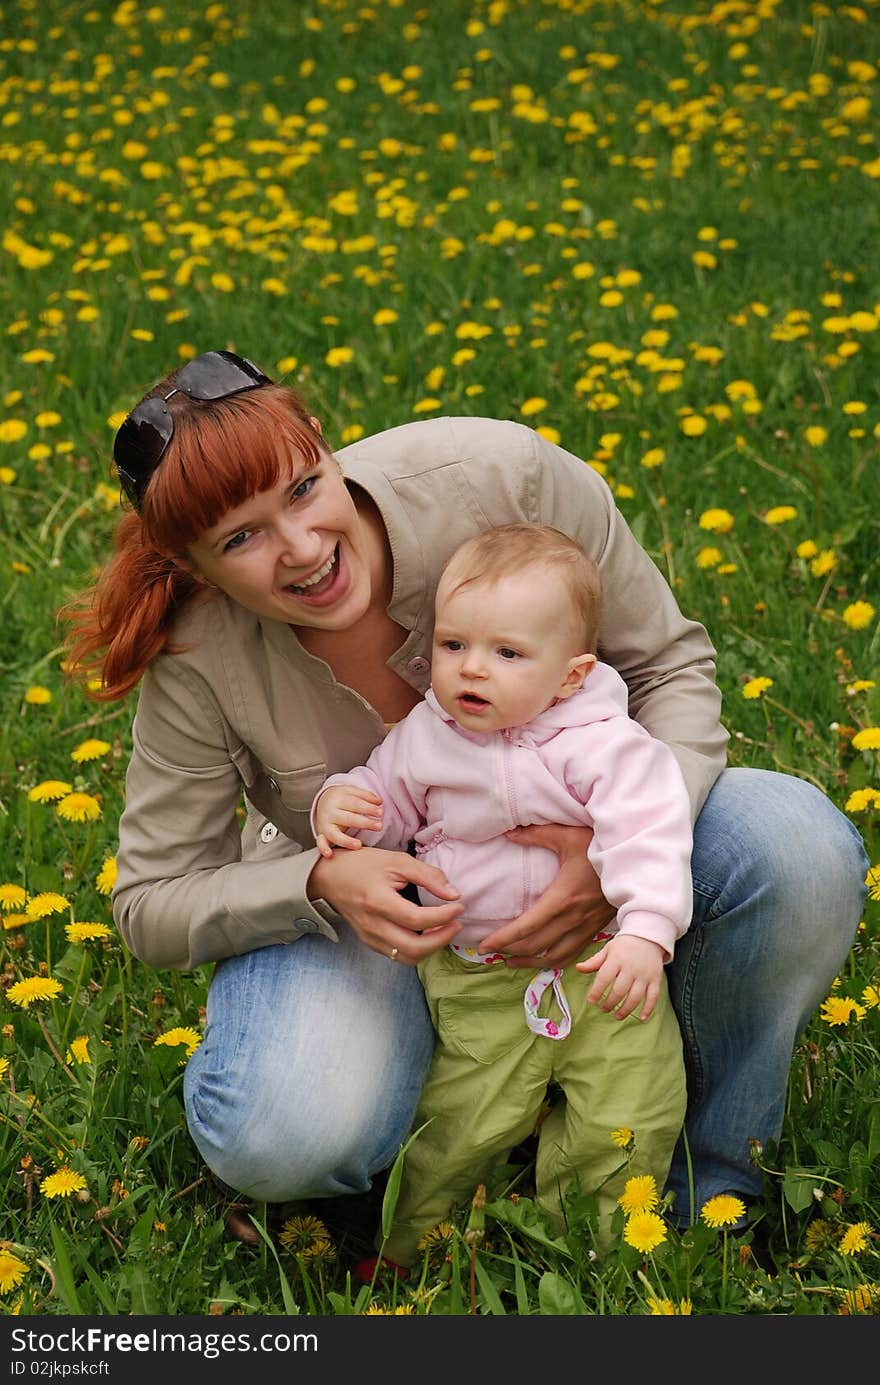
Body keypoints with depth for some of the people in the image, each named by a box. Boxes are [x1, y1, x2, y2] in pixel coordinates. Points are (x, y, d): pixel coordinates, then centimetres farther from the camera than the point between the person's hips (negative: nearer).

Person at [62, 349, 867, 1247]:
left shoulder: (501, 475, -26)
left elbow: (670, 666, -12)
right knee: (280, 1142, -33)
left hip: (570, 837, 2)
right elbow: (152, 907, -11)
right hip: (354, 896, -1)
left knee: (802, 851, -27)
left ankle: (712, 1179, -3)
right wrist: (323, 883, -32)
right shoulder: (199, 659, -22)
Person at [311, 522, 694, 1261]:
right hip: (477, 977, 1)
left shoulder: (600, 743, -14)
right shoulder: (424, 737, -3)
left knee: (631, 1115, -3)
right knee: (468, 1117, -1)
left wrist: (646, 930, -36)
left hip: (600, 964, -1)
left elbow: (646, 832, -21)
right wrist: (339, 803, -10)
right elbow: (386, 799, 14)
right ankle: (408, 1243, 24)